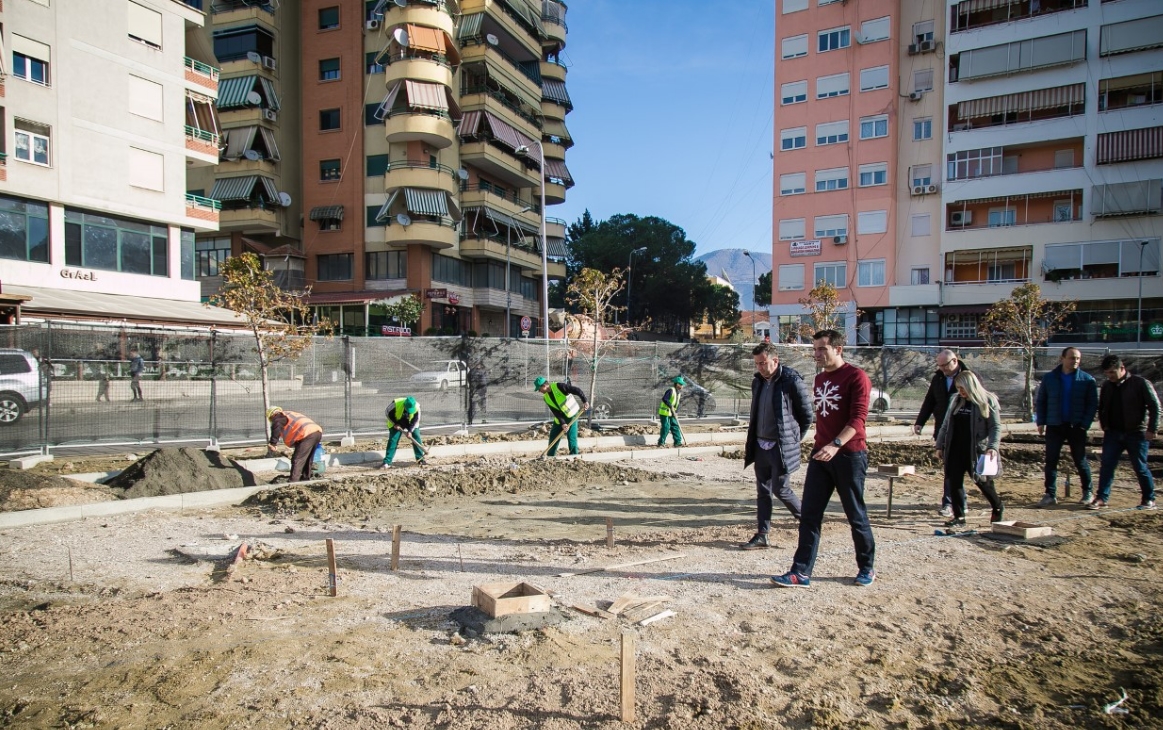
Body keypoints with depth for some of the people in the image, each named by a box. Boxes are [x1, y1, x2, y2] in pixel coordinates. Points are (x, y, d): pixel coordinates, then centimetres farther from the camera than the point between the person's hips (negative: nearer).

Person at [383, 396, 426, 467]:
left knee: (417, 438, -7)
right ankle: (387, 462, -7)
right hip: (396, 423, -2)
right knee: (393, 440, -9)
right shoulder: (396, 404, -34)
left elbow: (416, 420, -16)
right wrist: (395, 424, -21)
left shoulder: (417, 407, -30)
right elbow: (387, 412, -18)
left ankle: (420, 459, 5)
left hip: (411, 424, 2)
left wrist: (410, 431, -24)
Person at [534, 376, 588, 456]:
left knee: (571, 437, -10)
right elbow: (555, 412, -7)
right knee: (553, 437, 10)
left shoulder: (559, 386, -20)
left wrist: (585, 401, -34)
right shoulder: (546, 398, 0)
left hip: (571, 415, -7)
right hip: (559, 418, 7)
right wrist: (562, 423, -19)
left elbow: (577, 390, -23)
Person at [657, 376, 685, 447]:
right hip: (664, 412, -9)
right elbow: (664, 399, -27)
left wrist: (676, 412, 7)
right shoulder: (671, 390, -17)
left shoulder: (679, 393, 10)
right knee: (666, 427, -8)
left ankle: (677, 442, 7)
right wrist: (671, 406, -29)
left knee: (675, 426, 5)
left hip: (671, 413, 9)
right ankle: (661, 442, 2)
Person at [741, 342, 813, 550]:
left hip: (781, 447, -7)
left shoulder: (792, 382, -14)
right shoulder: (758, 381, 8)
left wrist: (794, 439, -1)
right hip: (760, 445, 7)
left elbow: (807, 415, -7)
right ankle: (762, 535, 15)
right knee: (763, 491, 9)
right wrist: (750, 443, 15)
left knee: (780, 489, -2)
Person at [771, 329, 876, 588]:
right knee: (809, 515, 1)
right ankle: (801, 572, 3)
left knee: (856, 515, 7)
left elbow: (858, 417, -19)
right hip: (820, 455, 7)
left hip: (849, 455, -7)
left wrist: (836, 444, -31)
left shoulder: (856, 376, -10)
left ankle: (867, 568, 25)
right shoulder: (820, 379, 14)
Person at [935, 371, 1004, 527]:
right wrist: (940, 445, 12)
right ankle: (959, 517, 8)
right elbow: (946, 425, 15)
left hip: (977, 450, -5)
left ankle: (998, 509, 33)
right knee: (954, 482, 0)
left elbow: (996, 427, -10)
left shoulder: (988, 401, -6)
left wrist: (993, 447, -23)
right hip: (956, 450, 5)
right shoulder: (956, 401, 10)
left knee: (983, 482, 7)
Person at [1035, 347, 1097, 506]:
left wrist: (1085, 424, -10)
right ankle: (1050, 494, 7)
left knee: (1080, 460, 7)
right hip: (1054, 426, 1)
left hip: (1076, 427, -1)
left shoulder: (1087, 380, 0)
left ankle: (1087, 492, 25)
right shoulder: (1049, 378, 3)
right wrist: (1040, 422, 0)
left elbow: (1093, 404, -1)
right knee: (1051, 460, 1)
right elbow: (1040, 401, 8)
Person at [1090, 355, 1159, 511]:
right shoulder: (1107, 386, 8)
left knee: (1140, 468, 4)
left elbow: (1155, 406, -10)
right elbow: (1102, 408, 20)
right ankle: (1102, 498, 1)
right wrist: (1104, 425, 10)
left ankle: (1149, 499, 19)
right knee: (1106, 465, -2)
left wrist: (1152, 429, -13)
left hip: (1136, 434, -5)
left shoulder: (1140, 383, -9)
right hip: (1113, 433, 5)